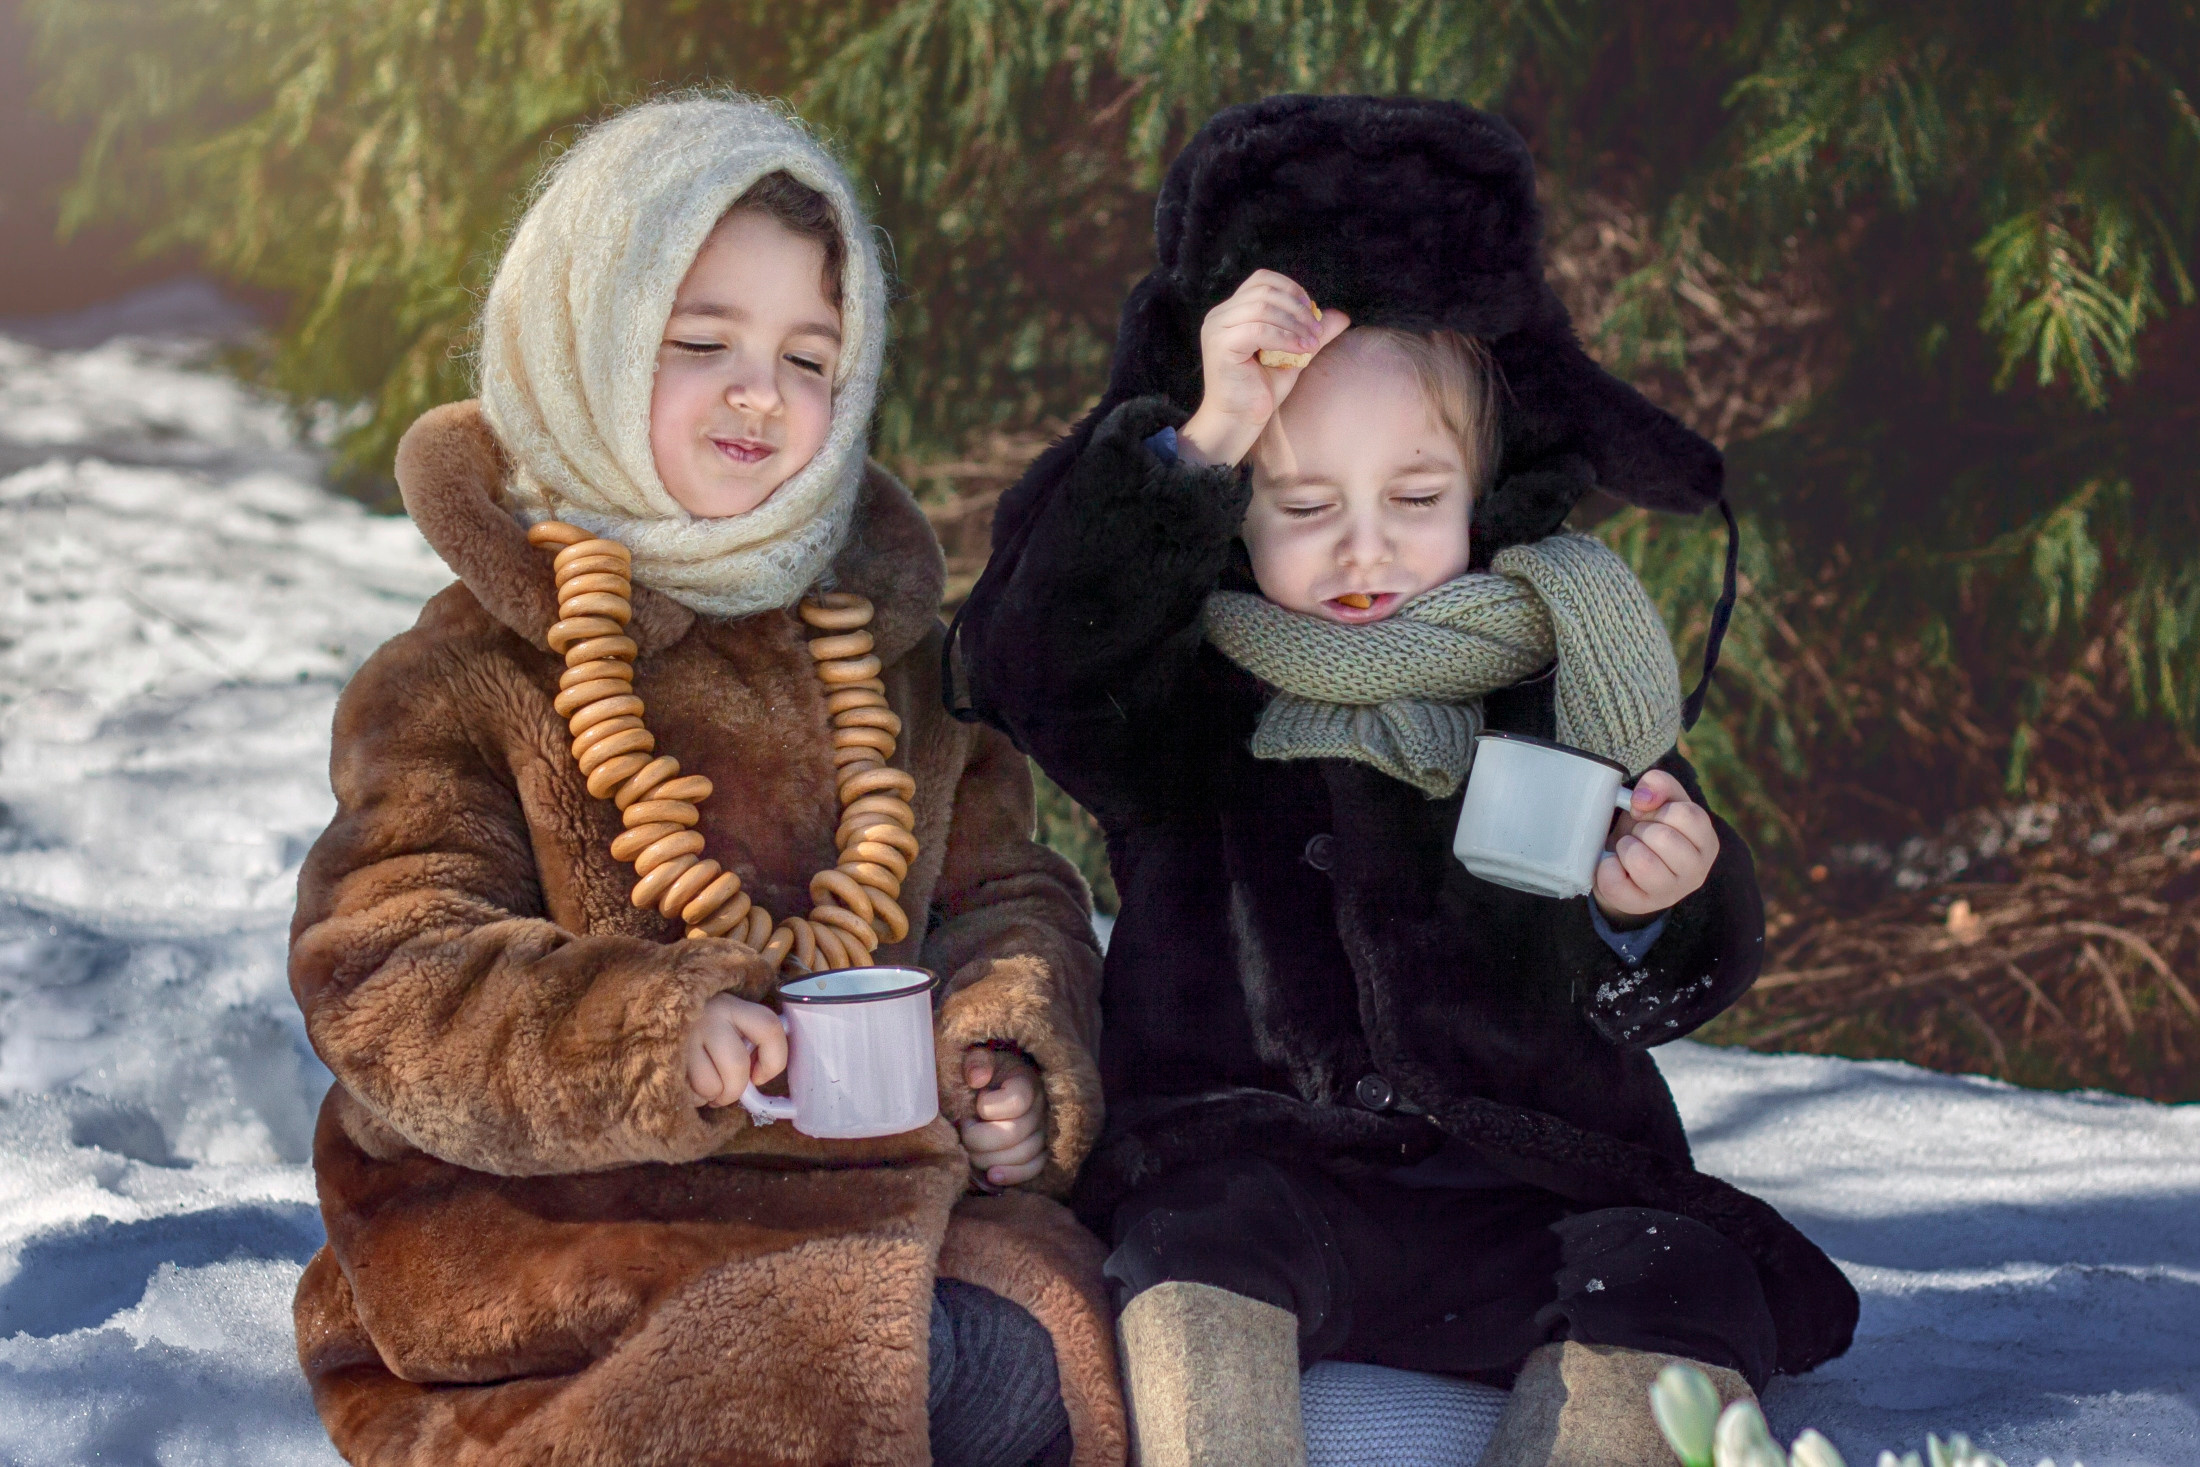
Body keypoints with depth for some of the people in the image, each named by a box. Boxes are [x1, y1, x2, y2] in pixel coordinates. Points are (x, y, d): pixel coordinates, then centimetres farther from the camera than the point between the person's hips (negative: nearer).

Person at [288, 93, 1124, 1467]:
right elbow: (388, 986, -10)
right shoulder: (469, 678, -1)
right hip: (553, 1210, -5)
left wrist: (1013, 1058, -3)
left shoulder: (886, 642, 14)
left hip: (864, 1179, 5)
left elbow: (998, 883, 20)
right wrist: (650, 1038, -27)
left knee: (1045, 1342, -23)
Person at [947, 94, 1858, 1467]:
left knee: (1685, 1285, -24)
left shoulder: (1567, 678, 6)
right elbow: (1020, 665, -19)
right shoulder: (1185, 683, 3)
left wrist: (1657, 906, -19)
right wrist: (1199, 442, -26)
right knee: (1208, 1228, -31)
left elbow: (1666, 992, 7)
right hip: (1255, 1164, -1)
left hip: (1531, 1204, 2)